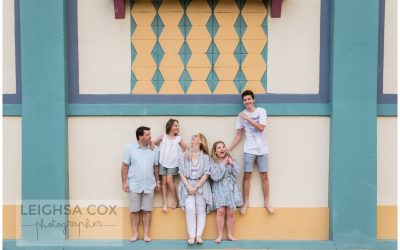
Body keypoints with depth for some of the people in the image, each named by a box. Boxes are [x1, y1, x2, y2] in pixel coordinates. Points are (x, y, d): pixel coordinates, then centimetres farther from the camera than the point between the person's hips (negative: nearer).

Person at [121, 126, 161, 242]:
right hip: (134, 185, -2)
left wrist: (158, 181, 11)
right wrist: (124, 182, -5)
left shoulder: (154, 149, 3)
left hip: (149, 185, 2)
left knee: (147, 210, 5)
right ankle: (135, 233, 16)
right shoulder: (130, 148, -4)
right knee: (134, 210, 5)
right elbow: (125, 166, -2)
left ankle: (146, 233, 14)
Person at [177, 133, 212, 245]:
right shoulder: (184, 156, 7)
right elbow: (181, 173, 1)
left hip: (201, 185, 0)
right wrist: (189, 187, -11)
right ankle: (191, 236, -9)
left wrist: (196, 187, -12)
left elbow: (206, 174, -3)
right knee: (190, 209, -15)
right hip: (187, 185, 0)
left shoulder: (205, 156, 3)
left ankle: (199, 235, -1)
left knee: (201, 210, -5)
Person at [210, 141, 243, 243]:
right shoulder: (213, 163, -3)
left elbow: (236, 173, 0)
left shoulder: (231, 160, 7)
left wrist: (232, 164, -15)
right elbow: (215, 177, -15)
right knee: (220, 211, -12)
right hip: (219, 189, -3)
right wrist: (223, 165, -16)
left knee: (231, 212, 1)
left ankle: (230, 235, 14)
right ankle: (220, 235, -1)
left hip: (230, 188, 3)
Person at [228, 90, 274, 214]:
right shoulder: (241, 115, 2)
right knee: (247, 175, 0)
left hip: (262, 148, 0)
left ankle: (267, 202, 15)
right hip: (249, 149, 0)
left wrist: (248, 118, -14)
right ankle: (246, 202, 11)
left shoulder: (261, 111, 0)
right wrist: (228, 149, -2)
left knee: (264, 175, 5)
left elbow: (261, 128, -13)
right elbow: (238, 135, 4)